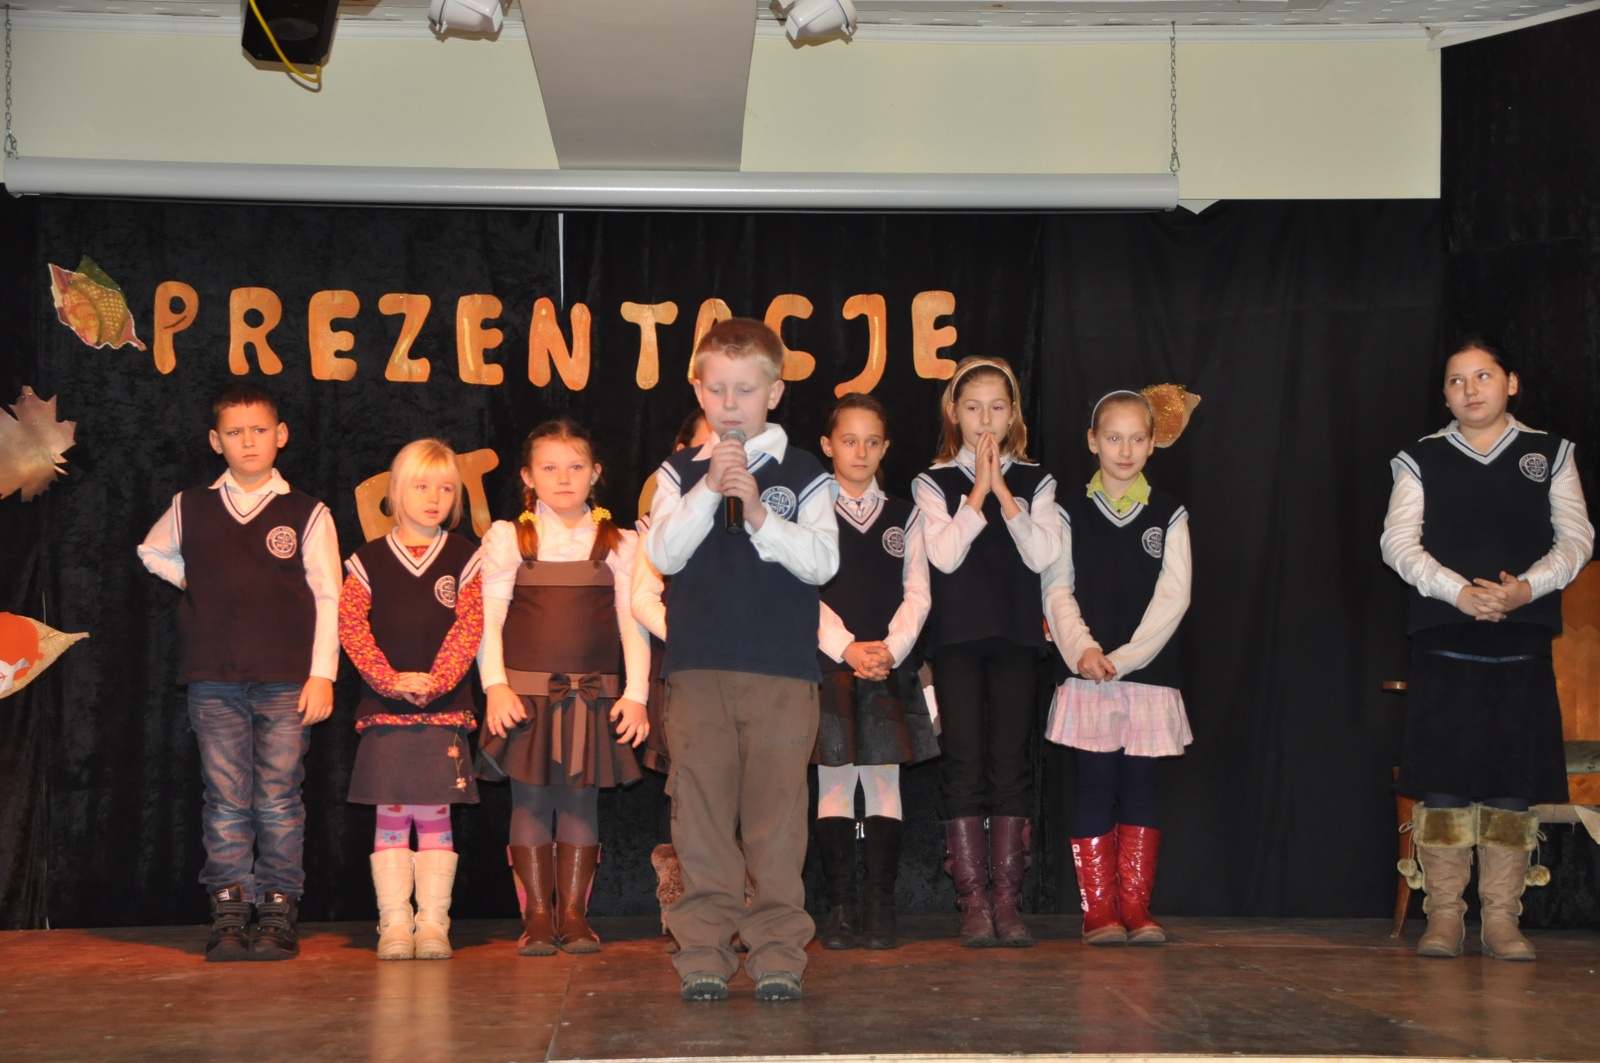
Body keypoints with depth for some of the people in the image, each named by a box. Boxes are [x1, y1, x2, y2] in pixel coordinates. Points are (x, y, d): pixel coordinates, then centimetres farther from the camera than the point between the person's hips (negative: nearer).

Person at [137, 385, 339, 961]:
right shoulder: (189, 509, 10)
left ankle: (279, 914, 4)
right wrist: (198, 586, 14)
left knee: (279, 801, -1)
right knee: (225, 801, 2)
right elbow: (153, 554, 30)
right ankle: (229, 914, 6)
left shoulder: (306, 514, 3)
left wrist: (322, 675, -6)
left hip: (287, 682, -2)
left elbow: (327, 599, 1)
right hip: (214, 683, 2)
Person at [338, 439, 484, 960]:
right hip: (384, 709, 0)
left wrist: (434, 680, -15)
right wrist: (390, 680, -14)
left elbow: (470, 626, -2)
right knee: (391, 817, 1)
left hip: (444, 709, 0)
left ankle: (433, 922, 5)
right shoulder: (369, 560, 6)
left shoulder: (463, 557, 6)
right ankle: (394, 923, 5)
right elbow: (350, 625, -2)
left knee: (435, 817, 1)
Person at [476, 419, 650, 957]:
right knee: (531, 798, -1)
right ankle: (536, 916, 6)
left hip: (593, 694, 1)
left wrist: (635, 693, -2)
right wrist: (496, 686, -9)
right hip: (525, 690, -1)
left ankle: (574, 913, 10)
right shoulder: (506, 539, 5)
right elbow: (488, 620, 2)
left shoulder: (617, 543, 8)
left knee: (581, 798, 2)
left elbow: (632, 623, 6)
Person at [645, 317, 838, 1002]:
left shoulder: (803, 475, 6)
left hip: (783, 671, -1)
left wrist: (759, 513, -15)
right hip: (697, 669, 1)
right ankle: (704, 955, 8)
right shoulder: (680, 473, 10)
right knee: (701, 814, 1)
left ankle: (778, 953, 6)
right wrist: (709, 489, -11)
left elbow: (821, 561, -4)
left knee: (777, 812, -1)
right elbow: (663, 554, -2)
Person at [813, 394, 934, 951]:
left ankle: (880, 907, 3)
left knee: (884, 783, 0)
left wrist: (891, 647, -10)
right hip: (828, 662, -2)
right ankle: (840, 909, 3)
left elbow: (916, 595, 6)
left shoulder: (904, 517, 12)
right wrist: (847, 648, -14)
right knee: (834, 783, -1)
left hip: (889, 666, 2)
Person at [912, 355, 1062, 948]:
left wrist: (1003, 491, -8)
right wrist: (978, 492, -10)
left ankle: (1007, 901, 2)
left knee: (1011, 761, -2)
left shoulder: (1034, 482, 11)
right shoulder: (934, 482, 6)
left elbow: (1043, 556, -5)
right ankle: (974, 903, -2)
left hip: (1017, 637, 1)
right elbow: (945, 555, -9)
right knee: (963, 761, -5)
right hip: (956, 637, -1)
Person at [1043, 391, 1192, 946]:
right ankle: (1099, 911, 3)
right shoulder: (1071, 511, 6)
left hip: (1149, 670, 1)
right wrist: (1082, 649, -14)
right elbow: (1057, 589, 2)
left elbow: (1173, 596, 0)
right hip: (1087, 673, -1)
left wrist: (1125, 656, -11)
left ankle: (1136, 910, 8)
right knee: (1095, 787, -2)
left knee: (1140, 787, 3)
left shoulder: (1168, 514, 7)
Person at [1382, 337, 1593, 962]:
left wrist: (1526, 587, -12)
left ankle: (1501, 918, 4)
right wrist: (1459, 590, -15)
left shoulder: (1549, 455, 12)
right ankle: (1444, 915, 2)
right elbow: (1399, 542, 0)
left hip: (1522, 641, 1)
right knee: (1442, 781, -4)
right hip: (1444, 641, -1)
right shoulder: (1421, 460, 10)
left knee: (1513, 784, -1)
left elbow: (1576, 538, 6)